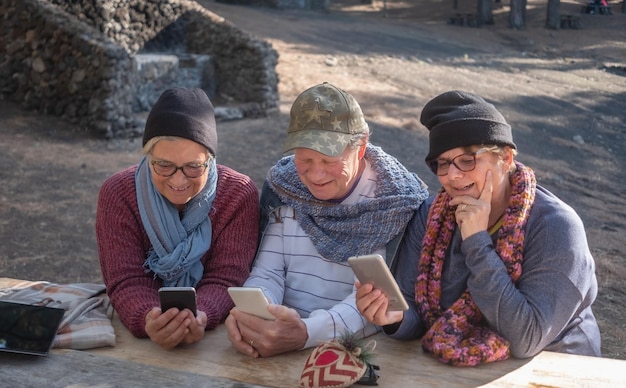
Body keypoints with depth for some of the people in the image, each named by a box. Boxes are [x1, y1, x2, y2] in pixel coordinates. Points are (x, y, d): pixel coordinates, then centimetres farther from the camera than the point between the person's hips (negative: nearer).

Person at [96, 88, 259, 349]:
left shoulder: (240, 195, -10)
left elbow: (224, 281, -12)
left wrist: (199, 317, -32)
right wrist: (149, 321, -33)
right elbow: (127, 282, -13)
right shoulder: (117, 194, -8)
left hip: (215, 331, 0)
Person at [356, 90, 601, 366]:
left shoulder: (555, 227, -16)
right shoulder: (431, 216, -4)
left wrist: (477, 243, -24)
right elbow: (417, 316, -5)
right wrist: (395, 317, -26)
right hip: (447, 366, 3)